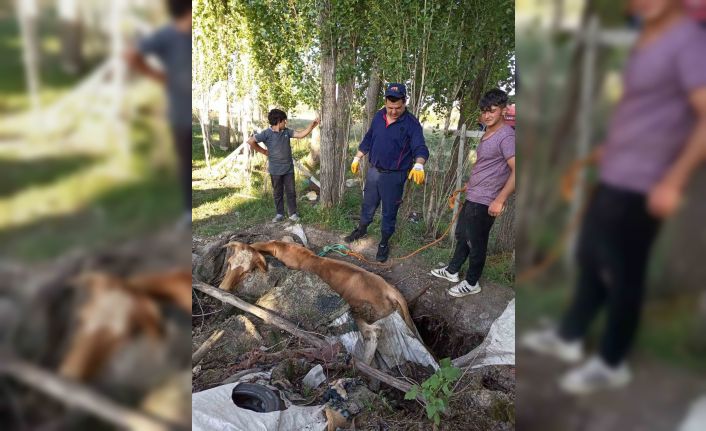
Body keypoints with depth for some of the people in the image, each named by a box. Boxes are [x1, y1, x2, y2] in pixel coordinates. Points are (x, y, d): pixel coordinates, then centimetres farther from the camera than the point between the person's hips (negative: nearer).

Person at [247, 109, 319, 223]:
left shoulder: (286, 131, 3)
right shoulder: (267, 133, -13)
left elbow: (300, 135, 1)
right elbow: (250, 141, -13)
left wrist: (312, 126, -9)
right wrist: (263, 151, -7)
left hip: (289, 168, 4)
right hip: (275, 170, -4)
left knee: (291, 191, 7)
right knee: (278, 193, 10)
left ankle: (293, 213, 18)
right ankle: (280, 214, 23)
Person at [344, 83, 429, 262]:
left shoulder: (411, 123, -15)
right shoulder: (378, 116, 0)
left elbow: (420, 148, -24)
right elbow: (368, 139, 12)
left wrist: (418, 165, -44)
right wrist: (357, 158, 16)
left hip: (394, 176, -4)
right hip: (373, 171, 4)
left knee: (389, 212, 9)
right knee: (368, 205, 20)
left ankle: (384, 243, 27)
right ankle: (361, 229, 43)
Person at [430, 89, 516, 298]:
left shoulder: (506, 137, -20)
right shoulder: (488, 132, 11)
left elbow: (516, 170, -28)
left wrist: (500, 200, -30)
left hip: (484, 202, -10)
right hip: (472, 197, 10)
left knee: (476, 243, 5)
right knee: (462, 235, 21)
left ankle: (471, 283, 22)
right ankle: (452, 271, 38)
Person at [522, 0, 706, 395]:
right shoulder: (648, 39, 13)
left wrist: (672, 182, -23)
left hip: (639, 186, -9)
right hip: (614, 176, 9)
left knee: (622, 273, 3)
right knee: (590, 257, 17)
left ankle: (612, 364, 23)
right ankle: (569, 337, 34)